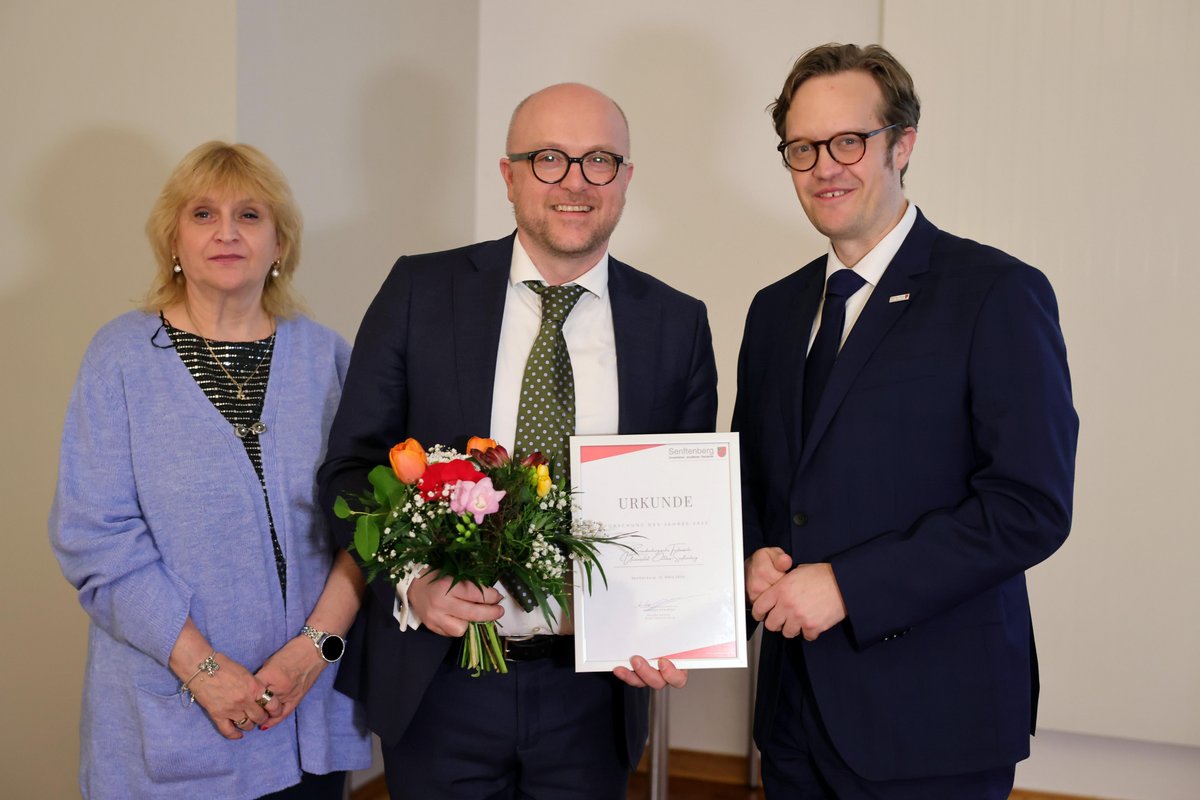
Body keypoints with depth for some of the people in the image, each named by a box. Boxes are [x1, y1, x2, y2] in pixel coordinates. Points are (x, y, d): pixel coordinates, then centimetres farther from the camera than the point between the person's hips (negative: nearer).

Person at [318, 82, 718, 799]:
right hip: (436, 681, -1)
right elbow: (350, 466, -1)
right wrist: (412, 578, -16)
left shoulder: (677, 324, 0)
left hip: (592, 690, 1)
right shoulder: (421, 291, -3)